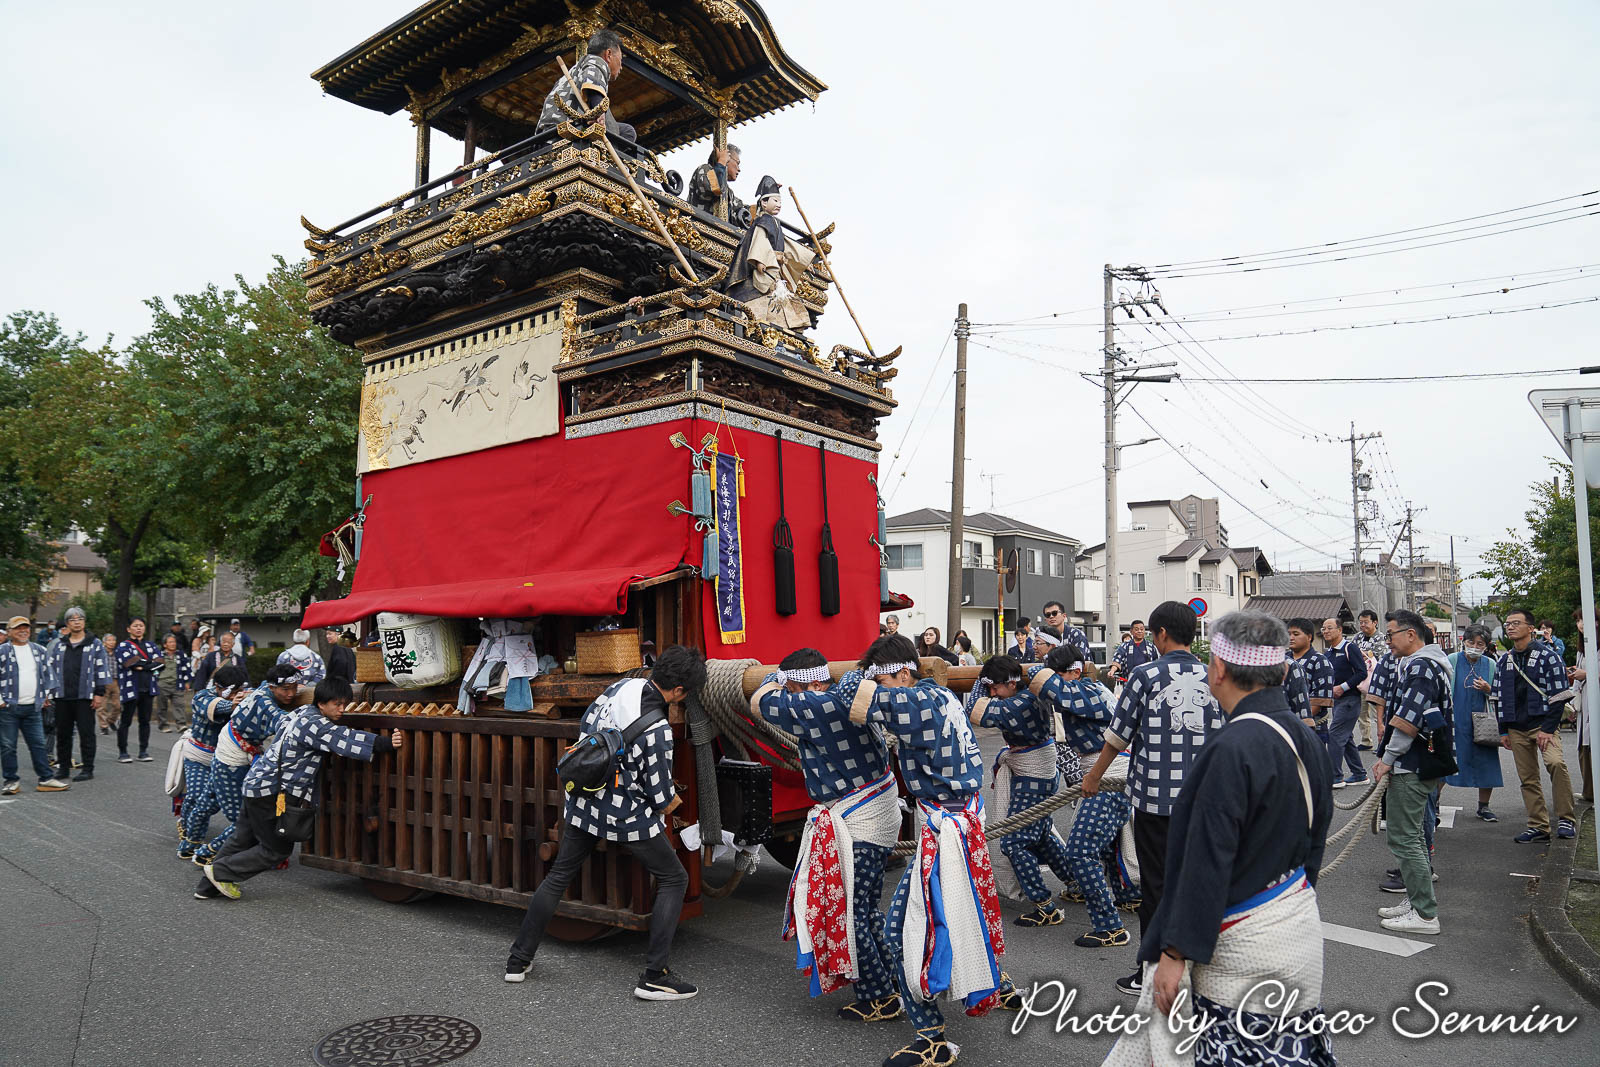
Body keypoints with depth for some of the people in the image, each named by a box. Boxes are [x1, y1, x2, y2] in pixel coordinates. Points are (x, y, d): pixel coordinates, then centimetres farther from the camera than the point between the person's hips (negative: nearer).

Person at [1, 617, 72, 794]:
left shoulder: (39, 650, 12)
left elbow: (47, 673, 20)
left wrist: (45, 695, 14)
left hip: (33, 707, 4)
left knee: (38, 744, 5)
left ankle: (46, 779, 8)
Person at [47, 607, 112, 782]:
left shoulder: (95, 645, 3)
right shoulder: (59, 646, 13)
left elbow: (101, 669, 0)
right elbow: (51, 668, 15)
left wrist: (99, 693, -6)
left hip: (85, 697, -4)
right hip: (62, 696, 4)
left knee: (86, 733, -2)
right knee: (62, 733, 10)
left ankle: (88, 769, 2)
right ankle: (63, 766, 22)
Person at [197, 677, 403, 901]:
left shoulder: (305, 714, 7)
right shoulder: (314, 724, -23)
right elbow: (347, 740, -35)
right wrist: (387, 743, -41)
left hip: (256, 782, 10)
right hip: (270, 792, -10)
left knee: (244, 840, 22)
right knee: (278, 849, 4)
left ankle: (207, 887, 34)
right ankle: (221, 872, 14)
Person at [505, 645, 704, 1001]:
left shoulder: (625, 685, -7)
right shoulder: (657, 730, -27)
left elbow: (587, 723, 11)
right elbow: (662, 798, -19)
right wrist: (672, 803, 5)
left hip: (585, 801, 7)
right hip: (626, 816, -7)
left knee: (558, 876, 22)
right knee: (674, 880, 8)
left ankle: (519, 960, 33)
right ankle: (653, 977, 7)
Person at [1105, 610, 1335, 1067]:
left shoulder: (1231, 748, -25)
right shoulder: (1307, 740, 2)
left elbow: (1208, 862, -24)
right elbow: (1315, 838, 14)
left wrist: (1175, 952, -17)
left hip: (1244, 944, -9)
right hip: (1299, 924, 9)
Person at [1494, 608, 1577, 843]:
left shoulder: (1548, 656, -3)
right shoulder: (1503, 661, 13)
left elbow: (1558, 694, -7)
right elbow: (1500, 697, 17)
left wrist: (1548, 729, -14)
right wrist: (1504, 731, 11)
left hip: (1543, 724, -5)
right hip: (1517, 729, 5)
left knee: (1555, 762, -28)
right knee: (1528, 779, 6)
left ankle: (1565, 819, -16)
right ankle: (1538, 826, 13)